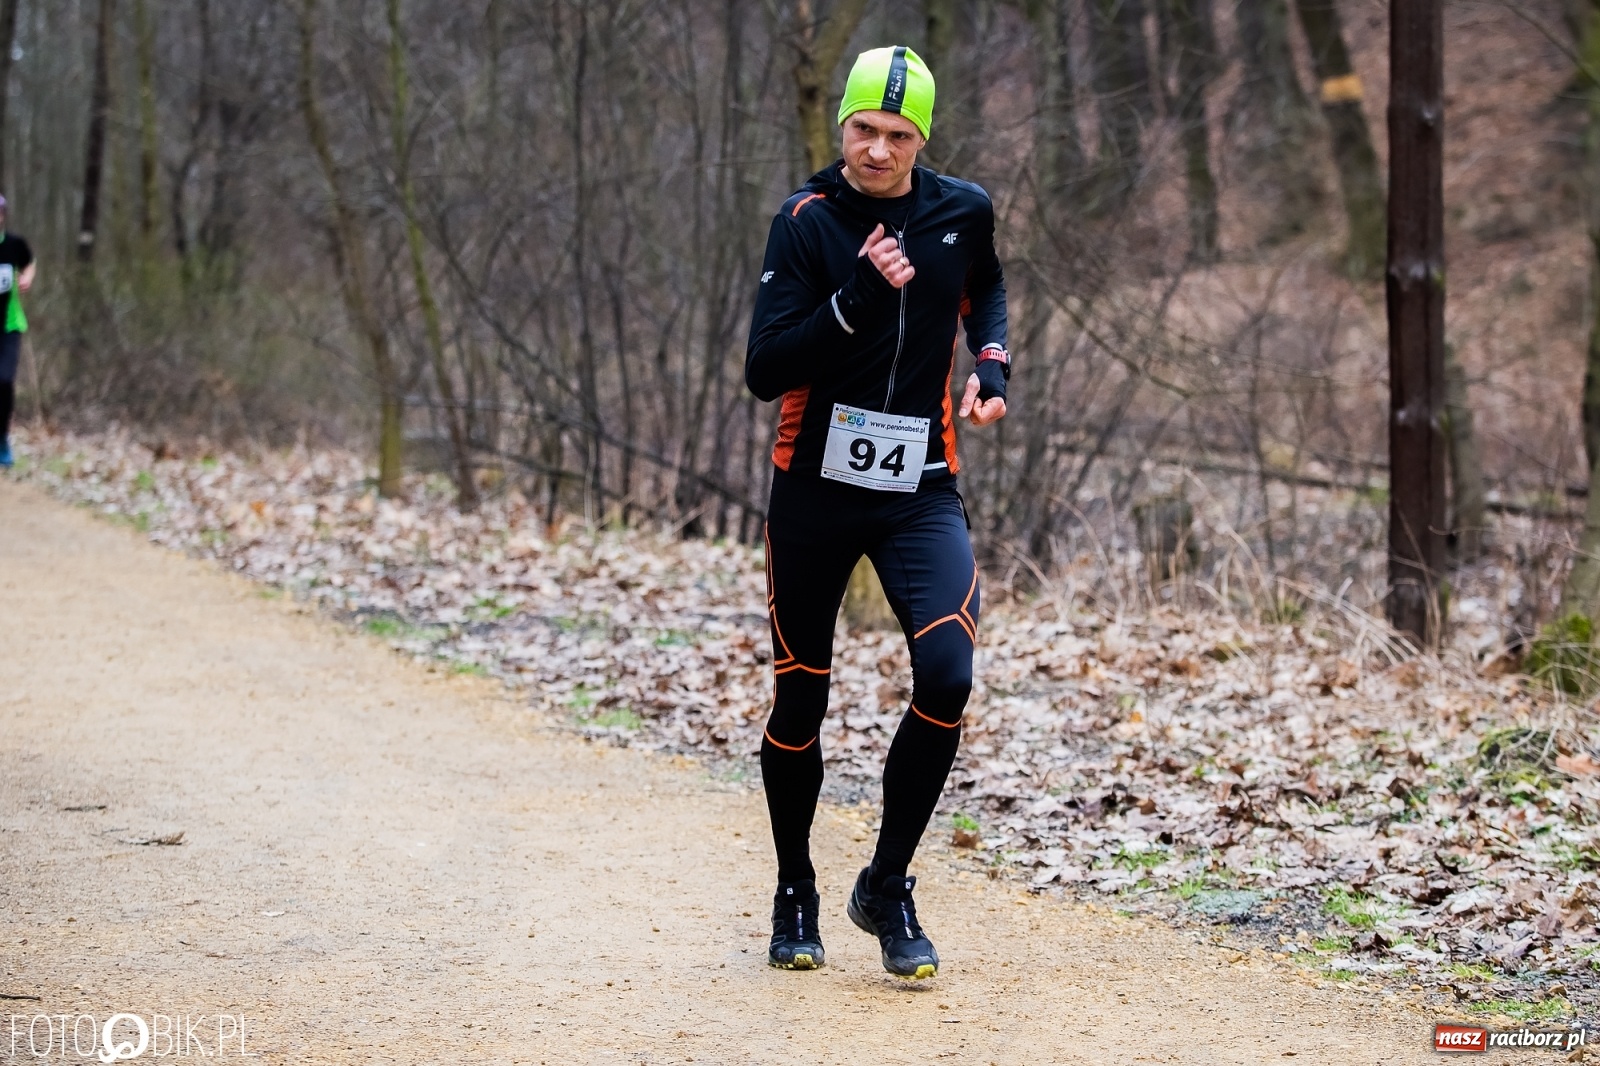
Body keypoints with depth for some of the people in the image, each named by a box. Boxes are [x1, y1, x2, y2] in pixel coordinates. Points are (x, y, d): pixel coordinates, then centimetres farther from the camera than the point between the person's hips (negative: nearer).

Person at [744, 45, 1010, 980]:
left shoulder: (962, 213, 2)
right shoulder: (807, 221, -8)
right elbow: (765, 372, -14)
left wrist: (994, 366, 7)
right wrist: (857, 298, -24)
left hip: (920, 491, 2)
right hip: (814, 490, -1)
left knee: (947, 678, -16)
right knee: (802, 695, 7)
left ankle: (889, 888, 1)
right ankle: (796, 895, 28)